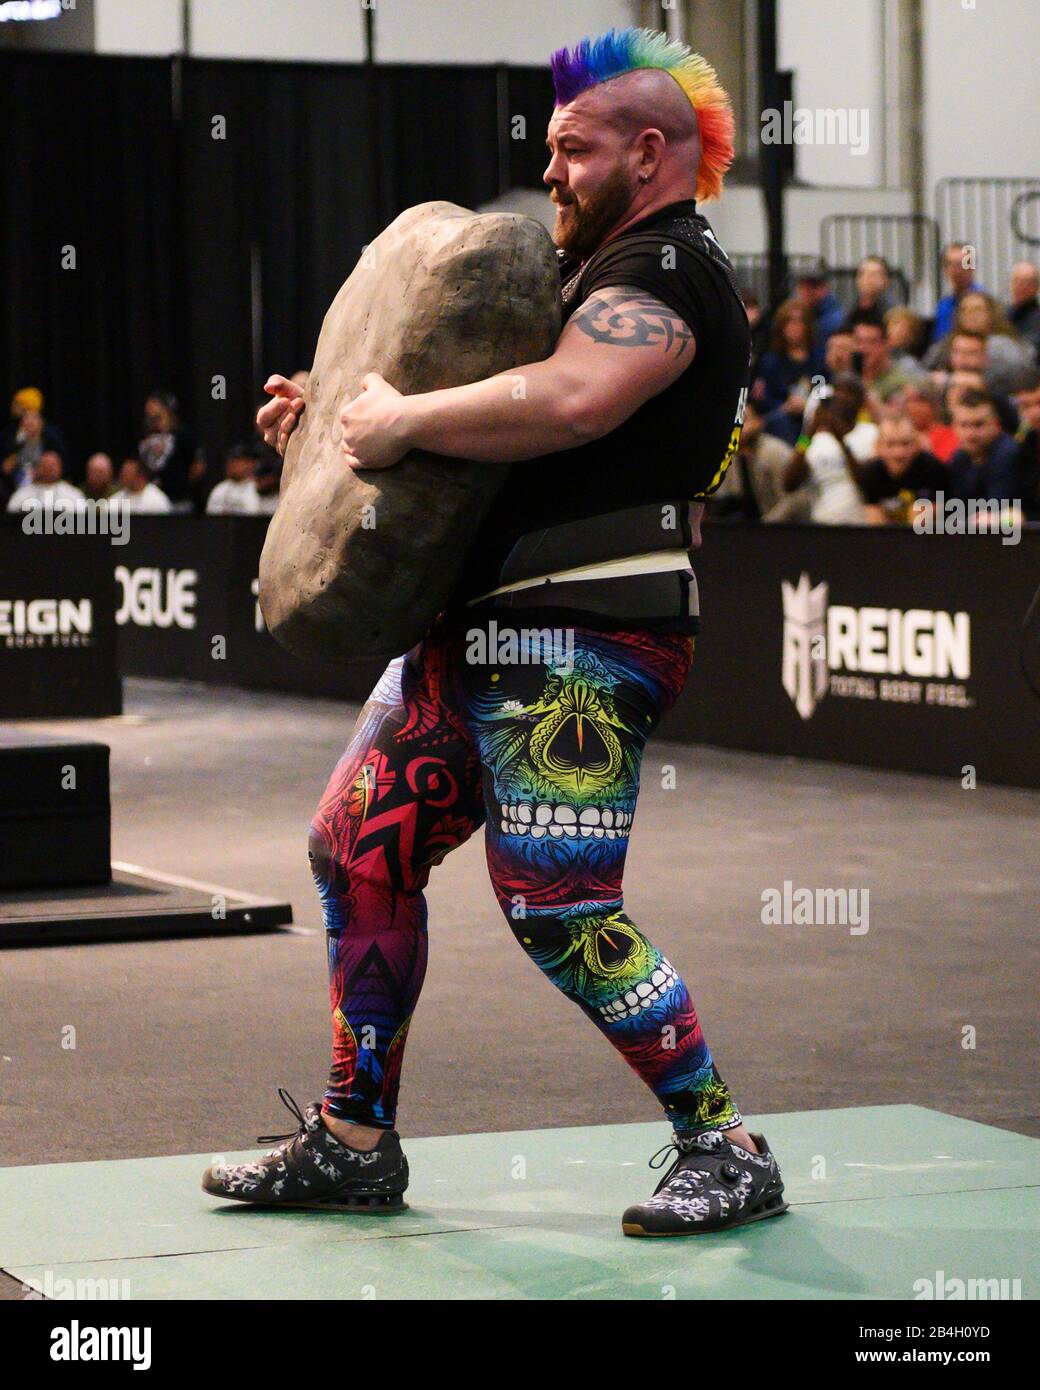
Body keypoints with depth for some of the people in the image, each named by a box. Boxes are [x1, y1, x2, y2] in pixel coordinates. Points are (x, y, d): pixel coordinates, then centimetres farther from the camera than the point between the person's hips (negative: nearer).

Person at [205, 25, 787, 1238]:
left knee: (560, 908, -15)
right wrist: (342, 414, 20)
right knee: (357, 847, 11)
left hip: (585, 636, -11)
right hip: (481, 626, 11)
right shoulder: (594, 273, 24)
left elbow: (569, 402, -29)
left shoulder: (669, 272, -10)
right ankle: (353, 1141, 20)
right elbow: (506, 421, 32)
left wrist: (404, 420, -19)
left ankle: (727, 1151, -3)